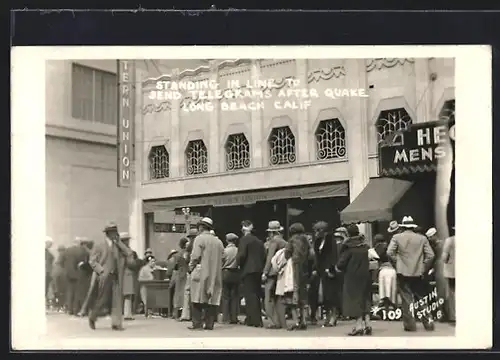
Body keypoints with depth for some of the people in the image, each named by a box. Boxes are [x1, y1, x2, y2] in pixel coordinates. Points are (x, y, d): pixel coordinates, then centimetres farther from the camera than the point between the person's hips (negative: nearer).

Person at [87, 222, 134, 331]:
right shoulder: (99, 245, 2)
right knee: (102, 299, 1)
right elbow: (92, 261, -1)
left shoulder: (119, 245, 14)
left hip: (117, 276, 4)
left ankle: (116, 323, -1)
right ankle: (92, 318, 25)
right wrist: (102, 271, -12)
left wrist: (118, 242, -4)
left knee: (118, 299, -4)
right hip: (105, 276, -4)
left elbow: (129, 253, 0)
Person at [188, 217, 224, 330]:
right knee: (212, 300, 5)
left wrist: (191, 267, 1)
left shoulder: (200, 238, -5)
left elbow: (195, 256, -12)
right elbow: (222, 257, 10)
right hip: (215, 275, 5)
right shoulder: (218, 241, 13)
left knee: (198, 300, -2)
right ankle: (209, 323, 3)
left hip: (201, 273, -5)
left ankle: (197, 323, -6)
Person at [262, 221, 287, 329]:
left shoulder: (274, 241, -8)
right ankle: (282, 322, 10)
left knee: (269, 298, -6)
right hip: (281, 273, 8)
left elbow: (270, 258, -13)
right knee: (279, 299, 11)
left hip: (273, 273, -8)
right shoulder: (284, 242, 15)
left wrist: (265, 272, -13)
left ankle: (275, 321, -11)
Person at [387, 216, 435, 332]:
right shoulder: (422, 238, 4)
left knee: (407, 299, 3)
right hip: (418, 273, 2)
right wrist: (424, 268, 7)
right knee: (422, 298, 11)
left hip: (403, 272, -2)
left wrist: (397, 262, 3)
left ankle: (410, 325, 3)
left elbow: (390, 253, -11)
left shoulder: (397, 237, -1)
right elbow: (430, 255, -1)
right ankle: (428, 323, 9)